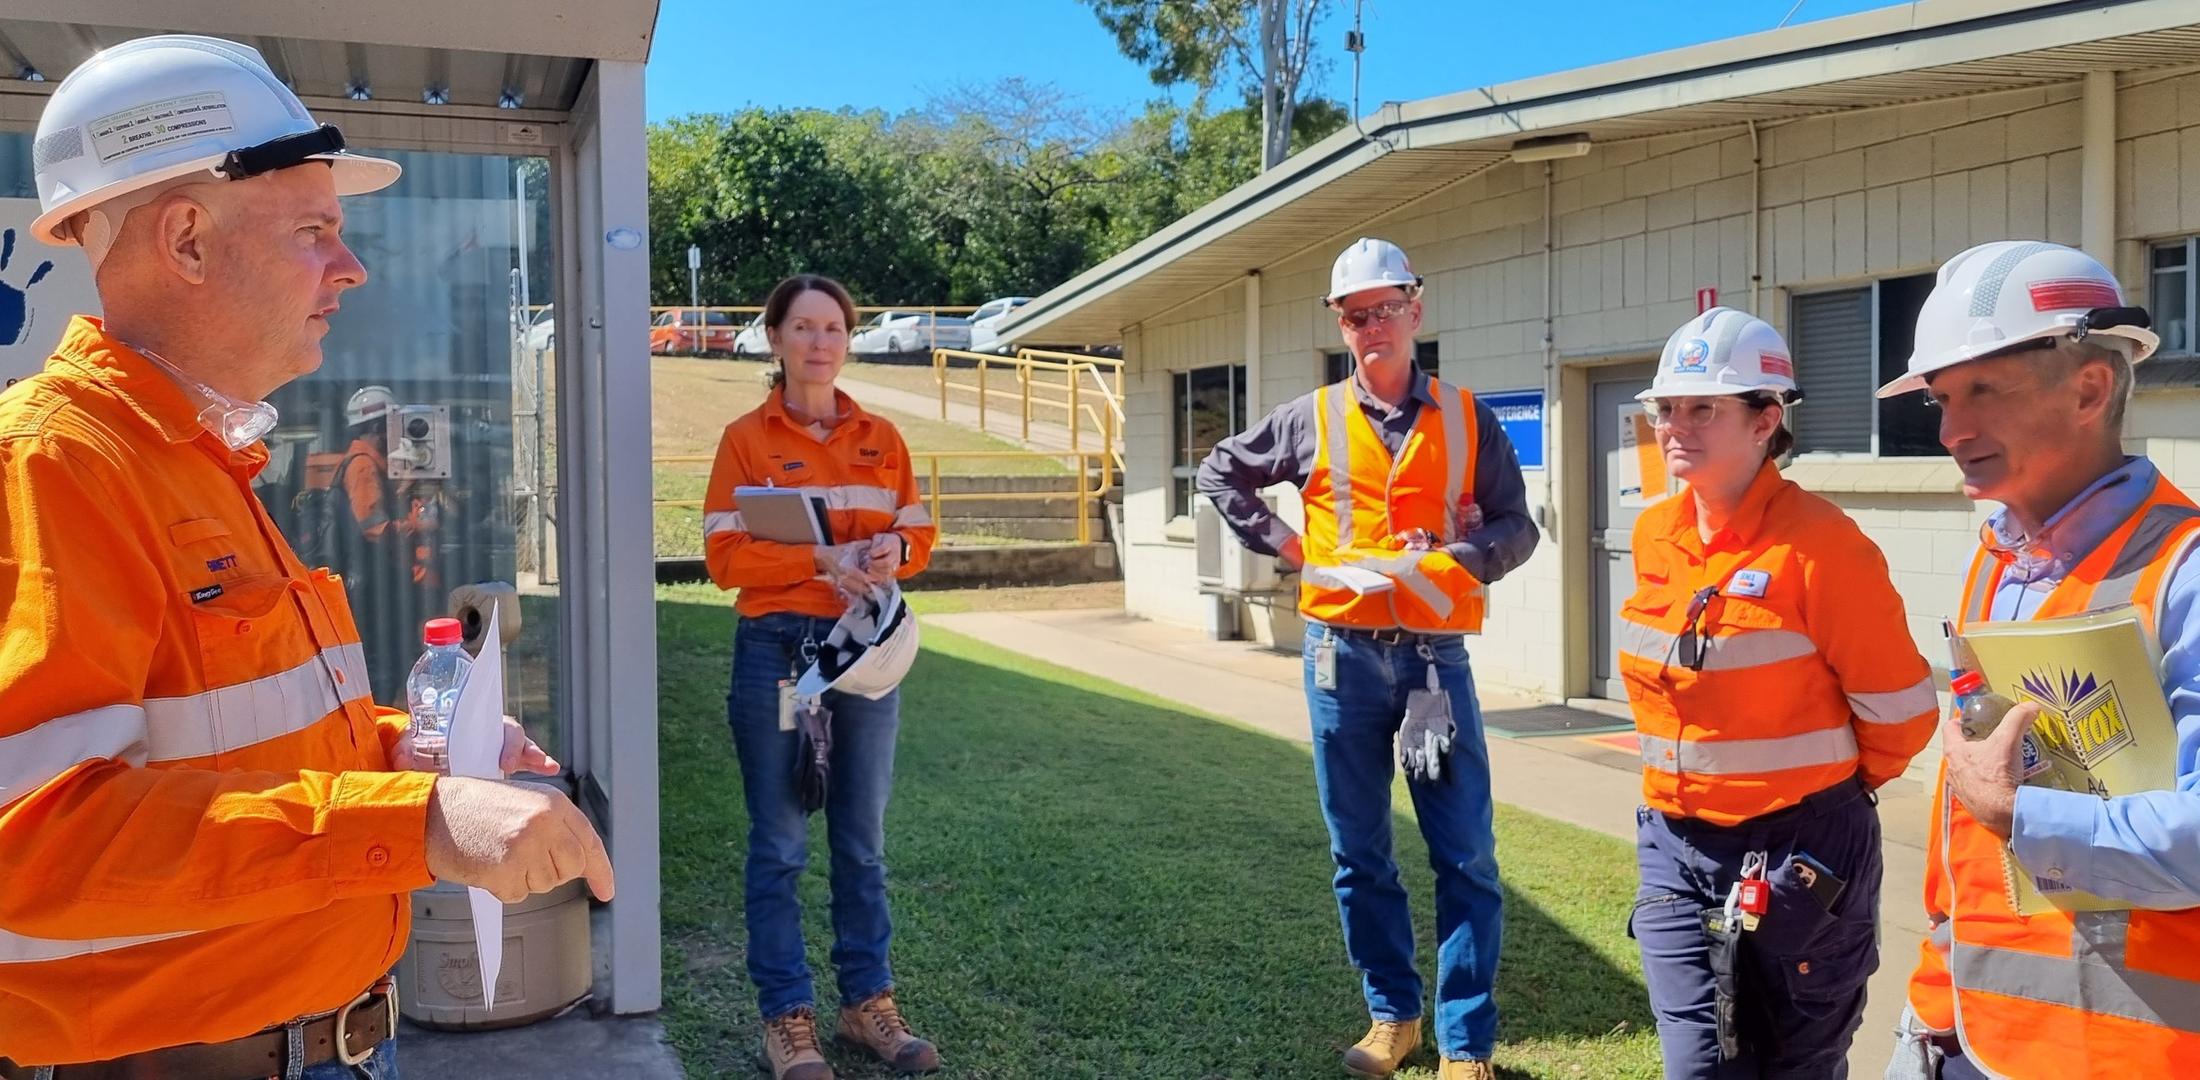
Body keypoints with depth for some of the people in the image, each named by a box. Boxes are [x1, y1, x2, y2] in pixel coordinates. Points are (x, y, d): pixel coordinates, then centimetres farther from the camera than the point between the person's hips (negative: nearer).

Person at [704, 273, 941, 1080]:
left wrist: (893, 548, -13)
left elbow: (920, 534, 10)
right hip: (777, 649, -3)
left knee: (863, 837, 11)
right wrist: (821, 559, -21)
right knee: (780, 843, 3)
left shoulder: (881, 437, 8)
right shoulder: (745, 439, -3)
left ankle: (869, 1004, 22)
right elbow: (724, 556, -9)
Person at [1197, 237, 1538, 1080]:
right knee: (1359, 853, 9)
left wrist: (1453, 561, -18)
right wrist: (1279, 543, 2)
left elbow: (1516, 527, 2)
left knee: (1465, 855, -1)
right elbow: (1220, 472, 15)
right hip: (1342, 655, 1)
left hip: (1435, 654, -1)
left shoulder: (1465, 417, 3)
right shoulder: (1312, 420, 4)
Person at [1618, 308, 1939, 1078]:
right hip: (1674, 847, 5)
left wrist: (1834, 785, 4)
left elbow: (1901, 707, -11)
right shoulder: (1654, 536, 2)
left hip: (1801, 851, -4)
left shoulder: (1818, 543, -17)